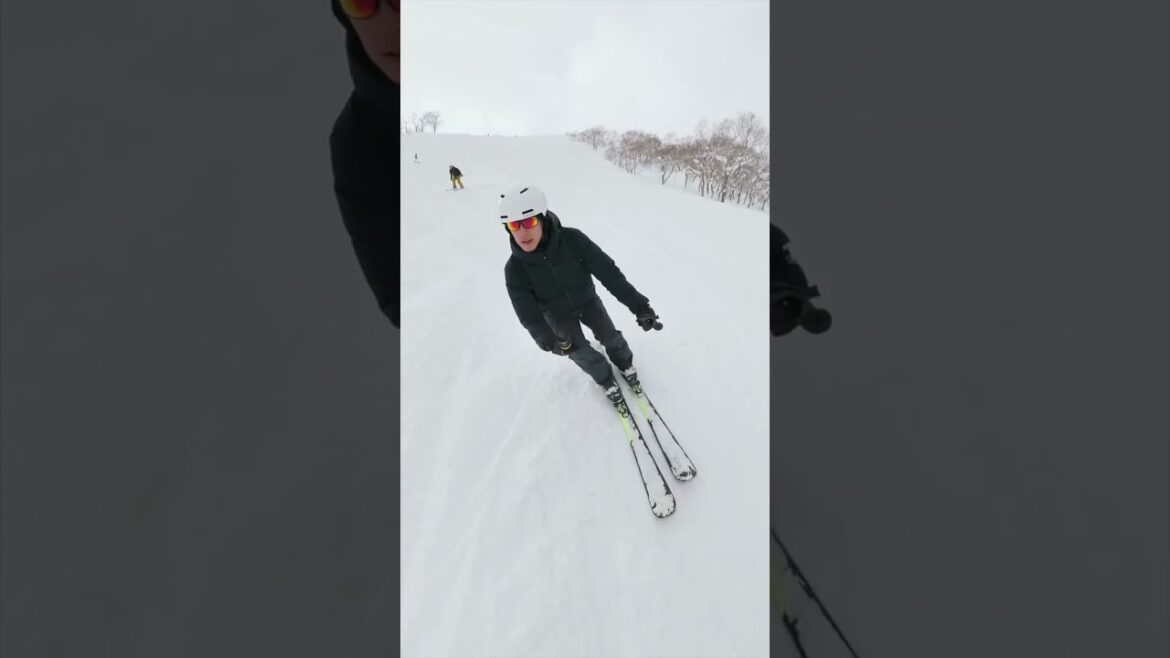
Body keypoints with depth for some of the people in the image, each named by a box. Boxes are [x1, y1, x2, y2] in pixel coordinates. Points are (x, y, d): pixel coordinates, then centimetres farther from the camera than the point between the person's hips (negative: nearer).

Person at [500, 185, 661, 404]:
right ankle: (606, 379, 37)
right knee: (582, 355, 6)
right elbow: (528, 314, -25)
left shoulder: (572, 239, -32)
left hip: (587, 301, 0)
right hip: (559, 316, 0)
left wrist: (638, 304, -33)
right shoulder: (515, 269, -30)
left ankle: (625, 365, 45)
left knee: (611, 337, 12)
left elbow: (608, 271, -29)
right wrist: (548, 340, -44)